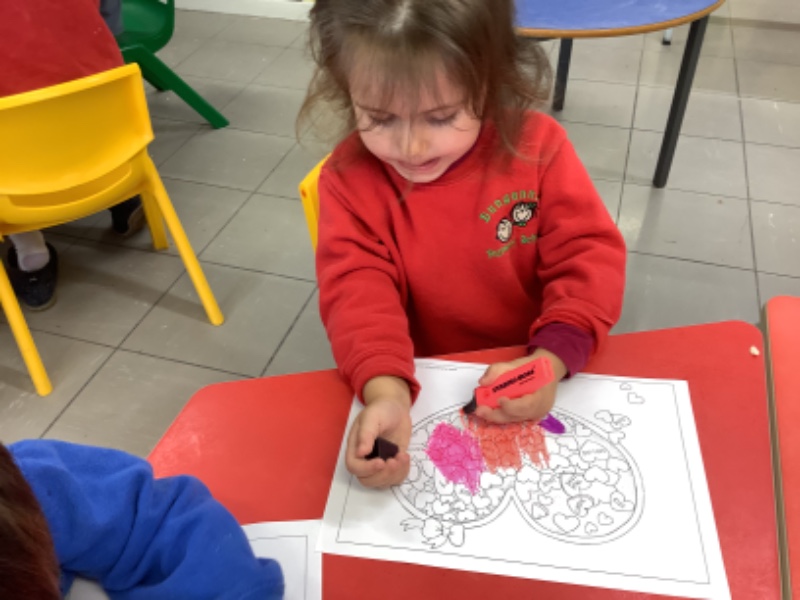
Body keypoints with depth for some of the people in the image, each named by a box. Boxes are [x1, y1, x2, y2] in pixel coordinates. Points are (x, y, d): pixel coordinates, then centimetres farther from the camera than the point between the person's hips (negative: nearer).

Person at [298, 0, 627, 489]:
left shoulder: (536, 145, -11)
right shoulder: (350, 178, -11)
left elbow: (590, 254, -11)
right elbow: (359, 291, -20)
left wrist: (552, 360, -27)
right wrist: (385, 392, -38)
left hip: (532, 381, 0)